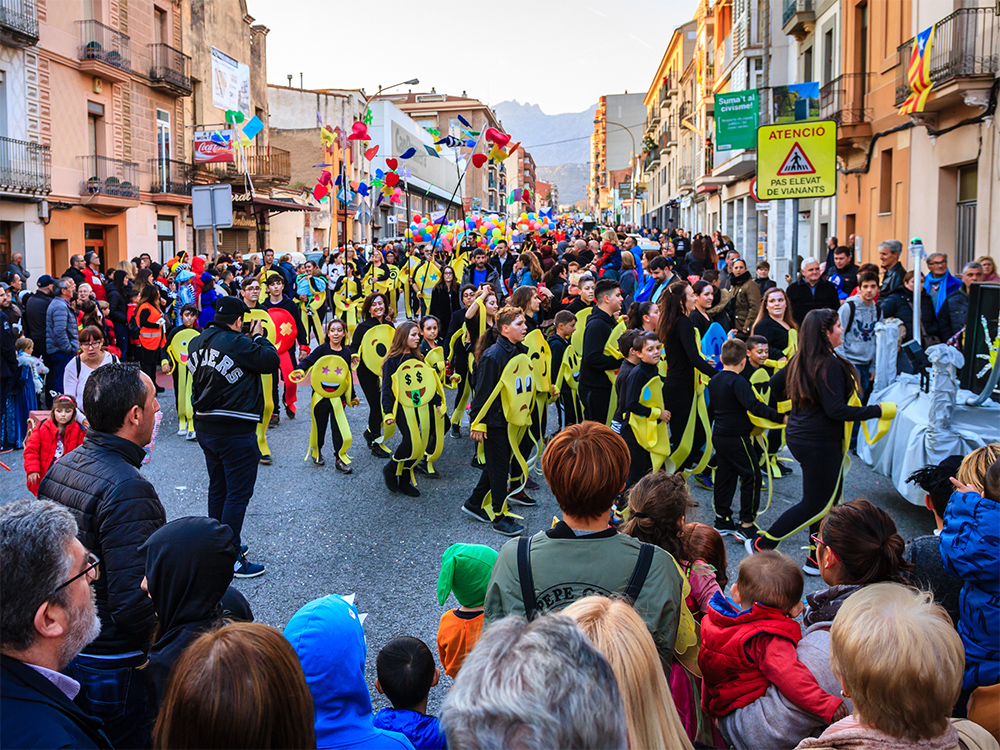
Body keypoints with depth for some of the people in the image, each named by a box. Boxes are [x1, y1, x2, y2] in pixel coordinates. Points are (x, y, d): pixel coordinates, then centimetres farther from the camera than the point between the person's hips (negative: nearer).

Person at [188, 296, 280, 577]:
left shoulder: (196, 343, 4)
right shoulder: (237, 343, -20)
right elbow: (272, 360, -14)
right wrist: (258, 336, 4)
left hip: (204, 426, 8)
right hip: (235, 430, -8)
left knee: (217, 488, 20)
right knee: (238, 493, -1)